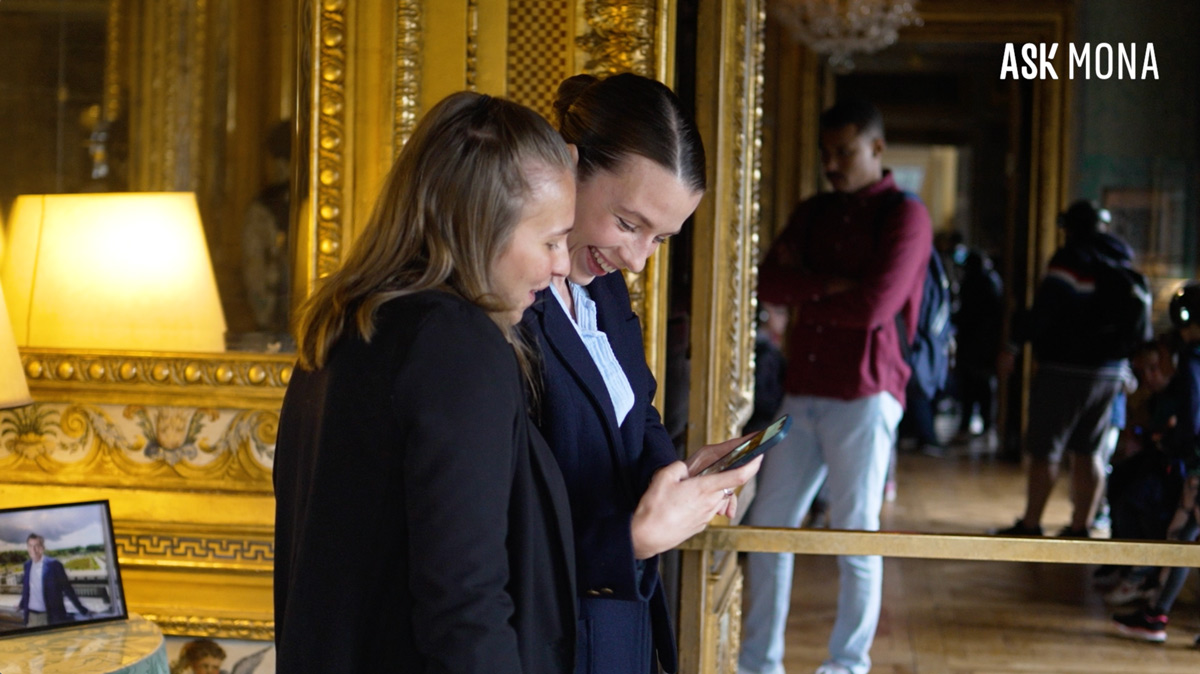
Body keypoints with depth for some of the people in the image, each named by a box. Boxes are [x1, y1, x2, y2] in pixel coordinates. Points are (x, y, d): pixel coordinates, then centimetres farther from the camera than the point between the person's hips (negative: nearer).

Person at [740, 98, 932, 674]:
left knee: (854, 534, 0)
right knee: (768, 523, 6)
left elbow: (873, 306, -15)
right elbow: (768, 285, 3)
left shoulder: (904, 216, -3)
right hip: (802, 391, 6)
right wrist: (830, 286, -11)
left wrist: (805, 290, -3)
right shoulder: (812, 213, 16)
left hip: (864, 394, -6)